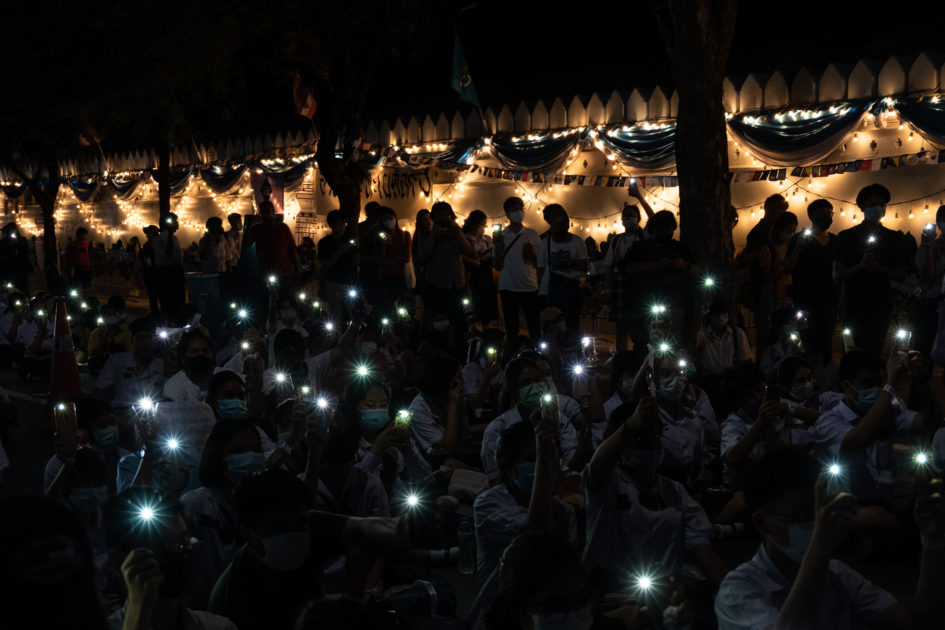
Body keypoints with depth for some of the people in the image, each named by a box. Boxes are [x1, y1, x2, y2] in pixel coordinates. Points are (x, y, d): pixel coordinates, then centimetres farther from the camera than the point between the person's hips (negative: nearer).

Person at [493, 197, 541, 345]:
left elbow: (538, 264, 5)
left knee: (534, 329, -1)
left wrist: (531, 253, -14)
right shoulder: (501, 237, 5)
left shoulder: (532, 235, 5)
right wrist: (498, 248, -13)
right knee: (511, 330, 6)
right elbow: (498, 266, 1)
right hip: (508, 288, 0)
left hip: (529, 287, 0)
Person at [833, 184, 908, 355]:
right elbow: (836, 275, 0)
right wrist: (860, 266, -17)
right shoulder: (846, 237, 5)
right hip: (853, 306, -1)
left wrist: (879, 269, -12)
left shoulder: (893, 238, 9)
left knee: (875, 352, -2)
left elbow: (901, 275, 7)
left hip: (880, 307, 1)